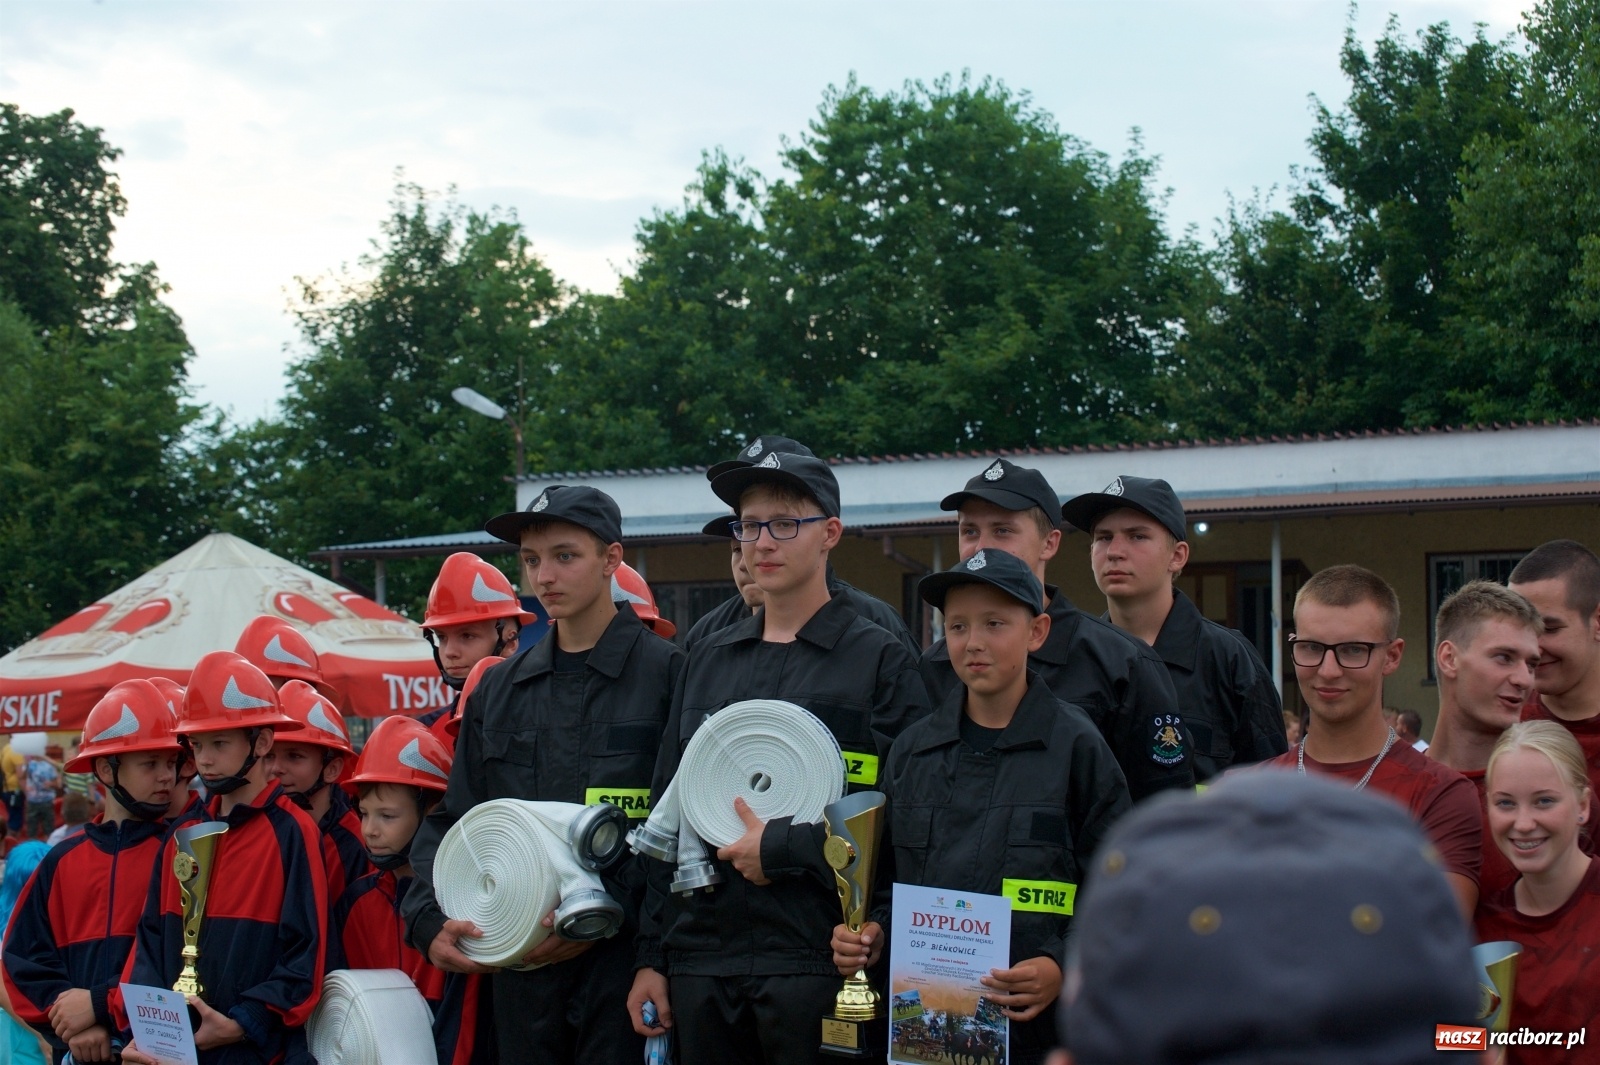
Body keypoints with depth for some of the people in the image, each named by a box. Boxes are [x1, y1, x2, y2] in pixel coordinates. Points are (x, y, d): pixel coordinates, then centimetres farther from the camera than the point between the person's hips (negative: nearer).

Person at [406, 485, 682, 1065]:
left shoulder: (666, 674, -4)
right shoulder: (500, 688, 14)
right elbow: (452, 821, 14)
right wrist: (431, 919, -3)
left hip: (623, 957, -5)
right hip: (519, 966, 5)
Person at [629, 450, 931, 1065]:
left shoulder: (880, 660, 0)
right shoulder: (709, 661, 15)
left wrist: (782, 845, -13)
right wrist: (651, 957, 11)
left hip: (813, 961, -5)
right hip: (701, 958, 5)